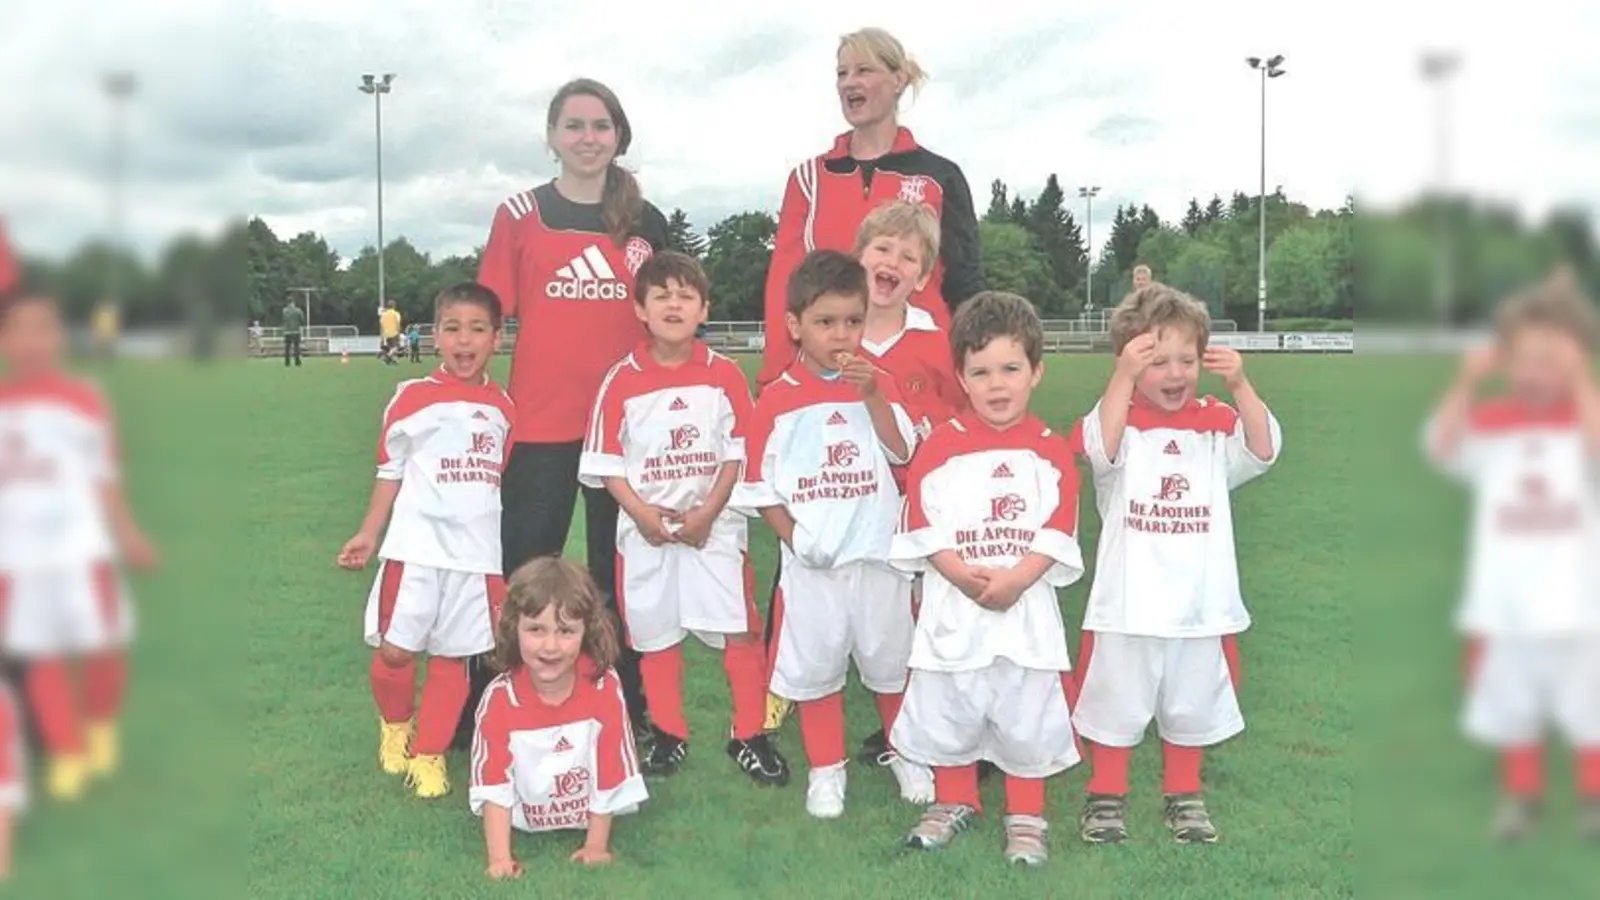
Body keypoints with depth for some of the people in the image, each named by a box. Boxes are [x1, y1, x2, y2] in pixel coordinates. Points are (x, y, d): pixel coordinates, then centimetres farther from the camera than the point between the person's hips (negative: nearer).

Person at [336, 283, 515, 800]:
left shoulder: (503, 407, 8)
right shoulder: (412, 397, -2)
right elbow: (390, 471, 5)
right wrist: (368, 534, 2)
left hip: (477, 554, 2)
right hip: (414, 548, -2)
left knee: (453, 657, 6)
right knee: (394, 650, -2)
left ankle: (428, 753, 21)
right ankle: (395, 724, 28)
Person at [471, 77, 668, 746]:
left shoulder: (647, 223, 9)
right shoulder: (520, 214, 3)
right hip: (540, 423, -2)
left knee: (620, 574, 11)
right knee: (522, 571, 5)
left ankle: (629, 713, 22)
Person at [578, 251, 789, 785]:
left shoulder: (725, 375, -2)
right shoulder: (622, 380, -3)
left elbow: (740, 453, -2)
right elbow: (606, 461, -1)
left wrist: (707, 512, -12)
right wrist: (641, 512, -13)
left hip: (715, 525, 0)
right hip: (645, 529, 1)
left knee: (740, 630, -2)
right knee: (654, 632, 10)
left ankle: (750, 736, 12)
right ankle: (668, 734, 26)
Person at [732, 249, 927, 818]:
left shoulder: (878, 384, 3)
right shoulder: (777, 399, -2)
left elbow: (902, 451, -10)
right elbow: (759, 485, 1)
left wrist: (872, 396, -20)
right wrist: (793, 536, -9)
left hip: (877, 554, 1)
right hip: (810, 560, -1)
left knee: (891, 661, 13)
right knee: (814, 665, 8)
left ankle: (907, 755, 34)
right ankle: (826, 770, 25)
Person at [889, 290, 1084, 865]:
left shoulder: (1052, 451, 0)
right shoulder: (940, 446, -2)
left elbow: (1058, 531, -6)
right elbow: (922, 526, -6)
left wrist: (1014, 579, -20)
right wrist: (965, 576, -19)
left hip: (1026, 608, 0)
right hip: (953, 608, 0)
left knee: (1027, 716, 9)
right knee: (947, 711, 13)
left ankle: (1026, 817, 27)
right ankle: (954, 801, 34)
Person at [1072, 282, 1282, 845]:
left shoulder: (1217, 423, 3)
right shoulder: (1119, 419, -7)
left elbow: (1263, 451, -14)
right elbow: (1101, 449, -29)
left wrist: (1239, 386, -25)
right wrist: (1124, 377, -35)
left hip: (1200, 602, 3)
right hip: (1128, 603, -3)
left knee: (1192, 704, 17)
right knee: (1116, 703, 9)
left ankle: (1183, 795, 35)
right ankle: (1106, 796, 26)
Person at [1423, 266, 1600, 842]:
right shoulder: (1489, 420, 1)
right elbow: (1441, 449, -15)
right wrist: (1467, 382, -21)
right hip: (1504, 602, 2)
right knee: (1512, 705, 14)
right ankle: (1521, 793, 31)